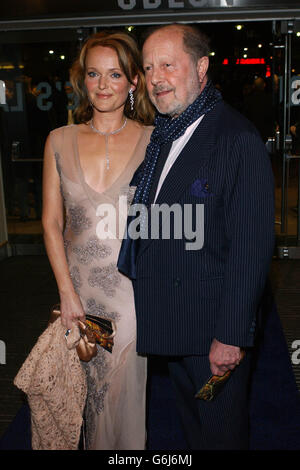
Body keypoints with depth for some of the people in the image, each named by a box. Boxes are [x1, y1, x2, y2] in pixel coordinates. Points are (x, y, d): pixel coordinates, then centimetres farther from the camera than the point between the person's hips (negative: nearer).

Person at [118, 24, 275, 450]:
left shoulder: (238, 139, -18)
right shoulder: (160, 137, 8)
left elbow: (252, 247, -20)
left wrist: (231, 335, -20)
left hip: (214, 325, -7)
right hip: (171, 321, 7)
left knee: (221, 429, 14)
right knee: (191, 423, 25)